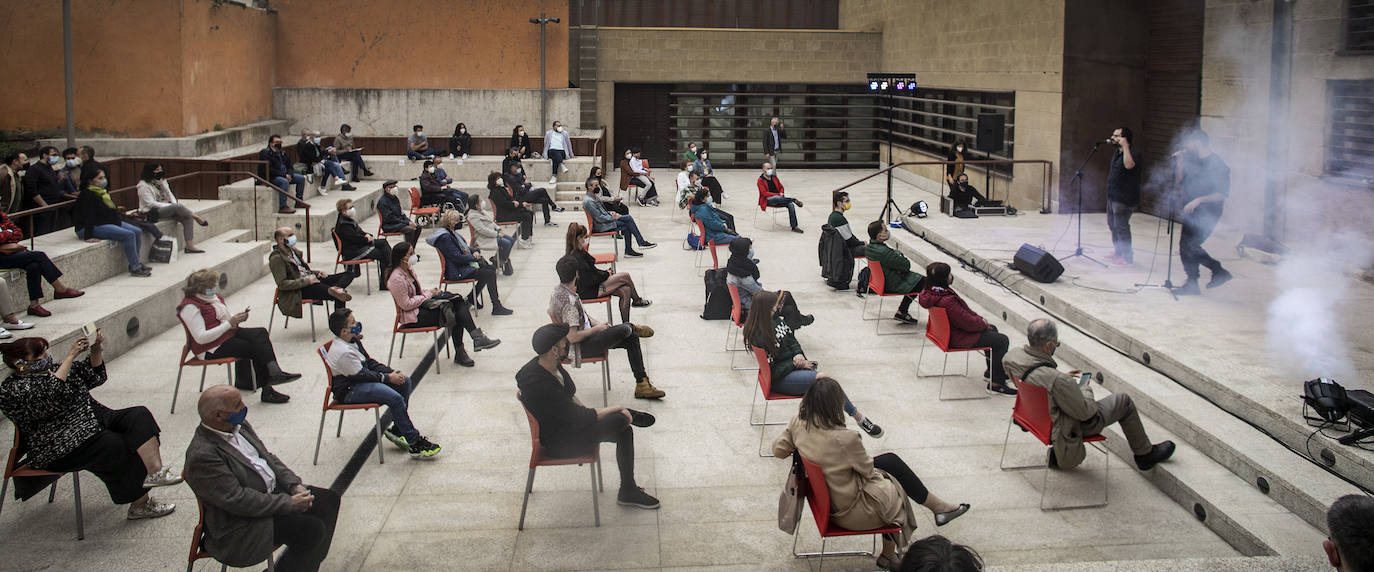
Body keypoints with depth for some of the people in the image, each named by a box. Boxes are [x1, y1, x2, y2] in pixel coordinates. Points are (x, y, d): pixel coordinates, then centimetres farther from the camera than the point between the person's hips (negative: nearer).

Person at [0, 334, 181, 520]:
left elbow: (94, 376, 21)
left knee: (139, 415, -14)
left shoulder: (52, 370, 19)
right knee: (114, 445, -30)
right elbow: (48, 397, -26)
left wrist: (96, 350, 1)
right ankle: (140, 504, -25)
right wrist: (71, 356, -27)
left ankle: (155, 471, -33)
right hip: (60, 449, -8)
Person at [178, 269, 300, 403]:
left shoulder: (214, 297, 14)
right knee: (256, 348, -22)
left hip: (229, 333, 8)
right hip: (212, 349, -8)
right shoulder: (190, 307, -15)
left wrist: (238, 318, 0)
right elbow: (201, 338, -23)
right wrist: (229, 323, -23)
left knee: (261, 332, -17)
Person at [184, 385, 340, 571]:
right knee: (312, 530, -22)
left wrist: (295, 486, -3)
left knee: (329, 500, 3)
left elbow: (268, 457, 13)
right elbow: (239, 500, -26)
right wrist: (290, 503, -21)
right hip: (241, 524, -10)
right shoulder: (202, 456, -24)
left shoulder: (239, 425, 4)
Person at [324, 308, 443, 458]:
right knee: (395, 398, -28)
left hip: (360, 380, 11)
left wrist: (392, 372, 0)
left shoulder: (353, 341, 8)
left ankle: (397, 429, 8)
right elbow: (363, 375, -22)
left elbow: (370, 362, 14)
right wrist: (388, 378, -15)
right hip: (349, 392, -11)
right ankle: (415, 444, -23)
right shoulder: (342, 352, -23)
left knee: (405, 382, 3)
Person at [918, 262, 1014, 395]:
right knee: (1002, 341, -5)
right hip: (958, 339, -11)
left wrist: (979, 319, 4)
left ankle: (992, 371, 39)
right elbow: (968, 322, -27)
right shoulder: (947, 301, -36)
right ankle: (996, 383, 3)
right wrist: (983, 323, -7)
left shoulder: (929, 292, -4)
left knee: (992, 329, 27)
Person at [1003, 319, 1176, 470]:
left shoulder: (1012, 356, -18)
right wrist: (1086, 389, -4)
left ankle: (1057, 453, 34)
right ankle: (1145, 455, 30)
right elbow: (1086, 413, -23)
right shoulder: (1058, 381, -39)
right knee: (1123, 401, 9)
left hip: (1037, 419, 7)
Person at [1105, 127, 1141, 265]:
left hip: (1124, 198, -10)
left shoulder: (1133, 153, -15)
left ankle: (1127, 257, -1)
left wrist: (1125, 146, -33)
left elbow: (1129, 165, -37)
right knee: (1112, 225, 18)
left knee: (1121, 226, -8)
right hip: (1113, 196, 10)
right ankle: (1119, 252, 31)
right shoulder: (1117, 152, 14)